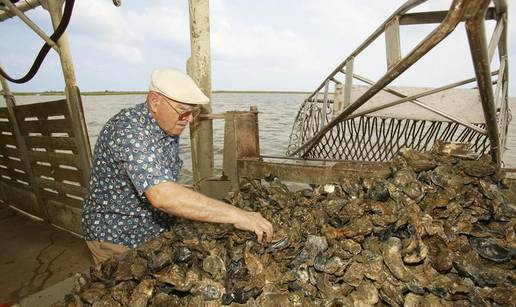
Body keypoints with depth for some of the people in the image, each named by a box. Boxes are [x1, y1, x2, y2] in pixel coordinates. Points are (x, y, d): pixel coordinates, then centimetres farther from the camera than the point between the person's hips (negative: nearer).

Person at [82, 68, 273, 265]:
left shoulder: (170, 127, -3)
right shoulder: (128, 131, -30)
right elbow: (162, 196, -43)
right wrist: (235, 215, -43)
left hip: (158, 232, 7)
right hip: (117, 240, -7)